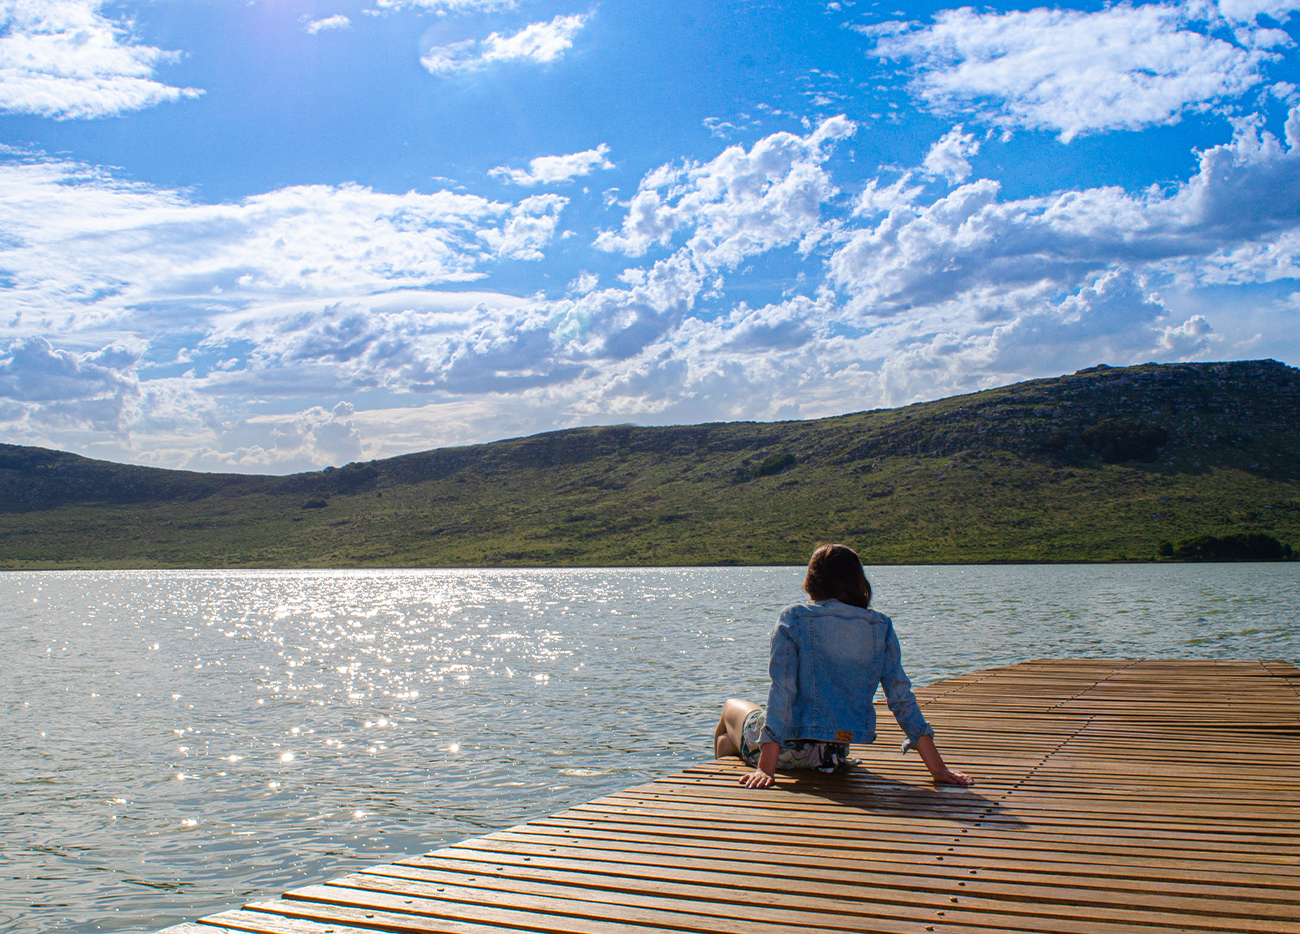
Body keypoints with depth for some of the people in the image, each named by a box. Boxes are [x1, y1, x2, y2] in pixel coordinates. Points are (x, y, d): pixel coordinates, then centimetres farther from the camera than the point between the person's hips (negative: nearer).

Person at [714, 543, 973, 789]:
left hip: (791, 746, -4)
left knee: (733, 707, 31)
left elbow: (782, 690, -20)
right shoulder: (880, 626, -3)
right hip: (836, 754, 5)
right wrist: (938, 768, -4)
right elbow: (901, 696, -7)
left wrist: (766, 766, -22)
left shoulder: (794, 618, -14)